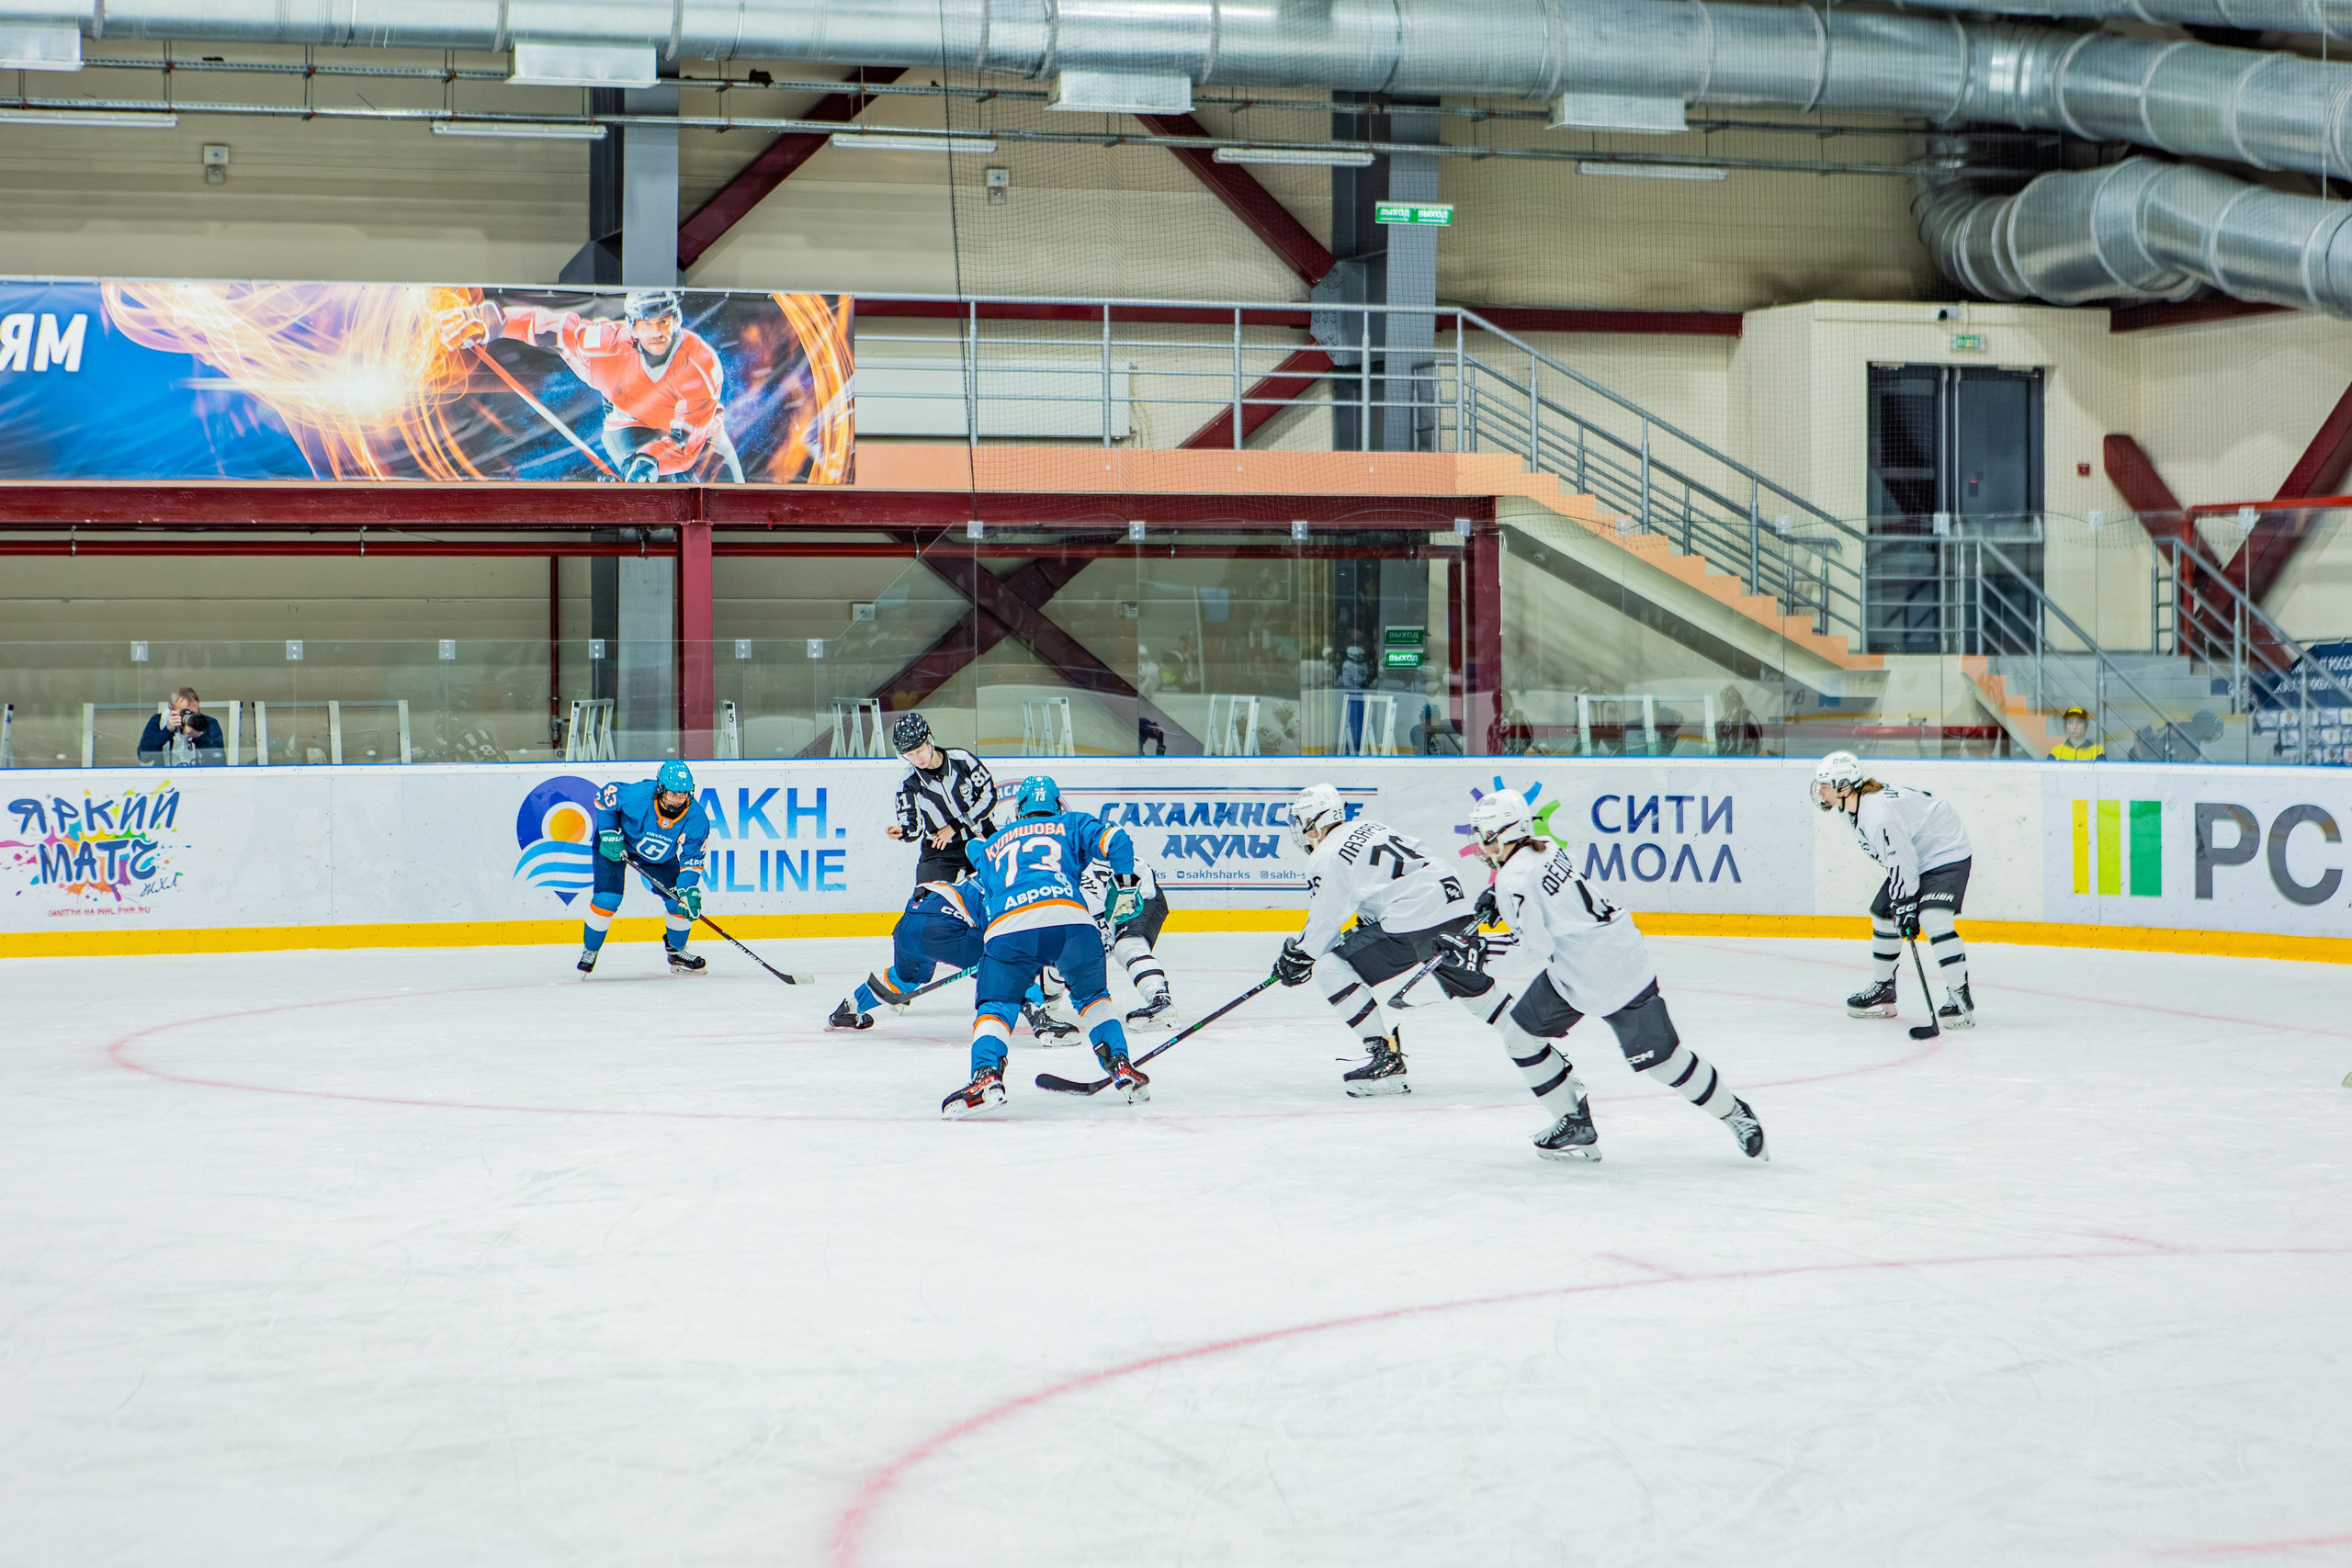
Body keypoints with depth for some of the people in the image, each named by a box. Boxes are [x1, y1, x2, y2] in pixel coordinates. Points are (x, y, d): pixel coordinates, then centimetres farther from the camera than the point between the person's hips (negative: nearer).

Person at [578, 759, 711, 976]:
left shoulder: (696, 819, -27)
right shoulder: (637, 795, -36)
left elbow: (692, 860, -21)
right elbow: (605, 795, -18)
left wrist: (689, 891, -35)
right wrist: (609, 835, -21)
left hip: (661, 856, 3)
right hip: (616, 844, -3)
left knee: (681, 901, -7)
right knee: (607, 898, -16)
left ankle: (676, 953, 18)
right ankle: (589, 951, 8)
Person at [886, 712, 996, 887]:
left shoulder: (961, 759, -13)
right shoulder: (908, 783, -10)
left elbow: (988, 796, -7)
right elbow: (913, 828, -9)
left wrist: (954, 827, -11)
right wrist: (902, 832, -34)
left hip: (980, 839, 0)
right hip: (939, 852, 0)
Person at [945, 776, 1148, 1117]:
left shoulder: (992, 844, 36)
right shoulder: (1071, 824, 29)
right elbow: (1114, 840, 14)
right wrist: (1126, 888, 20)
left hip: (1008, 926, 0)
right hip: (1069, 919, 0)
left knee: (995, 1007, 8)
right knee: (1093, 996, 25)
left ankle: (986, 1076, -18)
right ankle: (1121, 1067, 11)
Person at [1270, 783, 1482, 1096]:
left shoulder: (1326, 858, -3)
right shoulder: (1368, 827, 21)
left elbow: (1323, 924, -2)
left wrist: (1295, 956, 15)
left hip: (1414, 919, -9)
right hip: (1458, 907, 9)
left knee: (1334, 970, -2)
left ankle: (1387, 1060, -7)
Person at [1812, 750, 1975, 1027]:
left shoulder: (1880, 814, -31)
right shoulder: (1855, 806, 0)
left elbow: (1901, 862, -30)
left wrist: (1906, 907, -27)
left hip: (1946, 856, -11)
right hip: (1912, 858, 11)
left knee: (1933, 919, -25)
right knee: (1883, 914, 11)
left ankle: (1960, 998, -21)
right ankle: (1882, 992, 25)